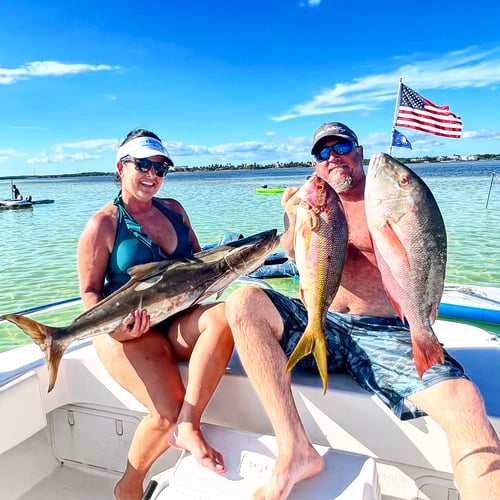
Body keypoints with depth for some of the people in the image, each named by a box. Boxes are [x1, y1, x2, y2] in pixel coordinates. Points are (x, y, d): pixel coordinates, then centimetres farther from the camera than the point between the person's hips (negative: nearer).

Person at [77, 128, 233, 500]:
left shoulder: (173, 209, 13)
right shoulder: (104, 224, -3)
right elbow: (90, 292, -2)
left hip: (179, 322, 5)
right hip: (129, 331, -4)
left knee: (223, 315, -29)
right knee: (167, 413, -19)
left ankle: (187, 425, -22)